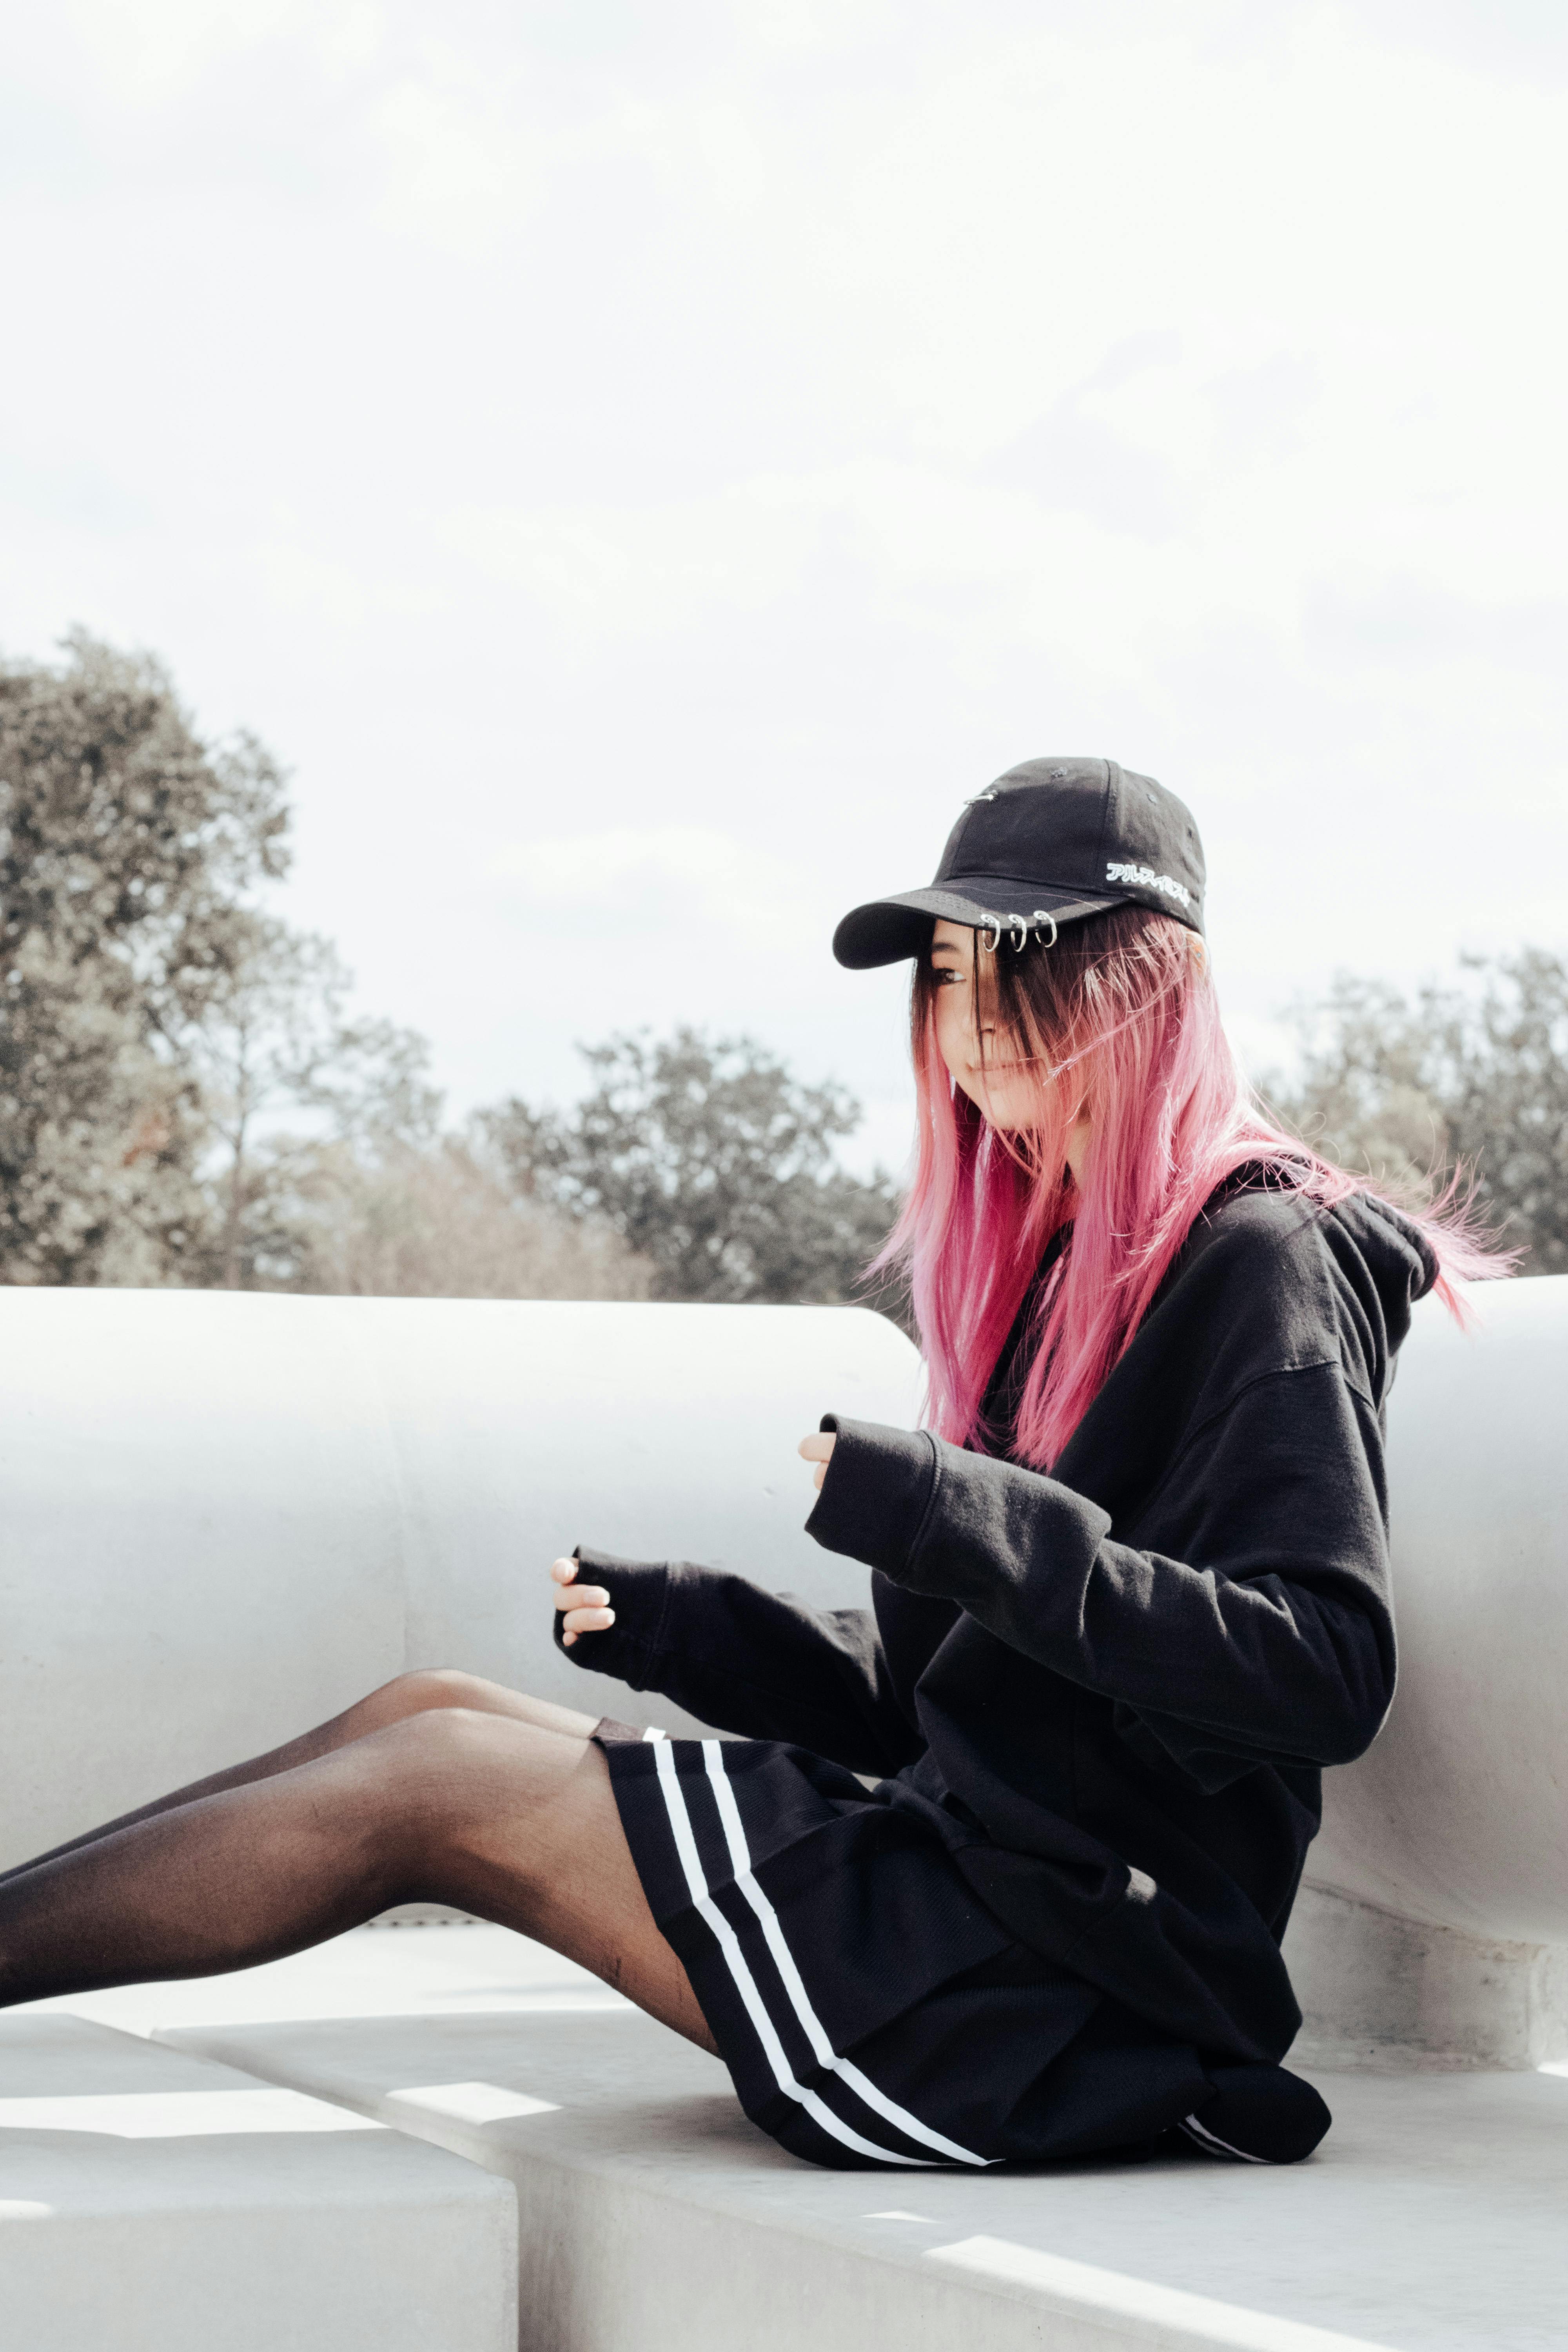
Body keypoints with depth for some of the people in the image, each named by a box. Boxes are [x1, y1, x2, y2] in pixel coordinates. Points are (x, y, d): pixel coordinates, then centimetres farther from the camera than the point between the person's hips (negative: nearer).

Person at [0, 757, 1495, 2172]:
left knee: (429, 1783, -7)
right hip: (960, 1864, 8)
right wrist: (676, 1628, 9)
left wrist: (964, 1519, -26)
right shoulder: (1063, 1263, 17)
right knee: (428, 1713, 5)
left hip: (1058, 1990, -8)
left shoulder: (1259, 1269, -10)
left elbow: (1326, 1673, -22)